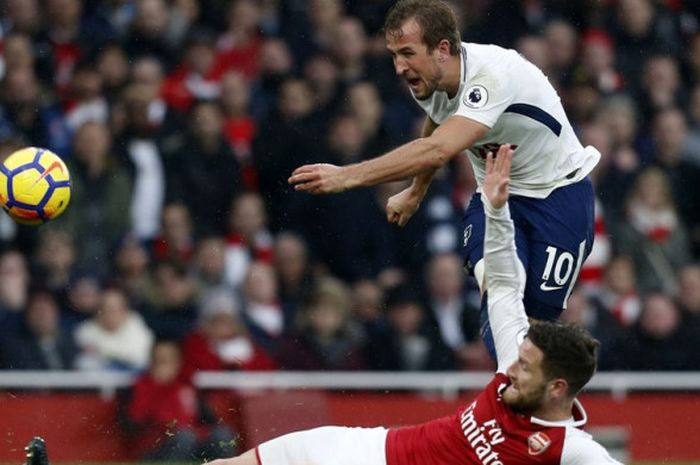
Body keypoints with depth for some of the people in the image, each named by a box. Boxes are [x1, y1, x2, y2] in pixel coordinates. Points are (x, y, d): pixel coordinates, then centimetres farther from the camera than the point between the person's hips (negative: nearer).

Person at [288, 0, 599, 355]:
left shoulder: (493, 74, -34)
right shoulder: (427, 79, -9)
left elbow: (438, 151, -46)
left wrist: (346, 177, -49)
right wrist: (415, 193, 30)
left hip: (558, 192, -5)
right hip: (495, 194, 6)